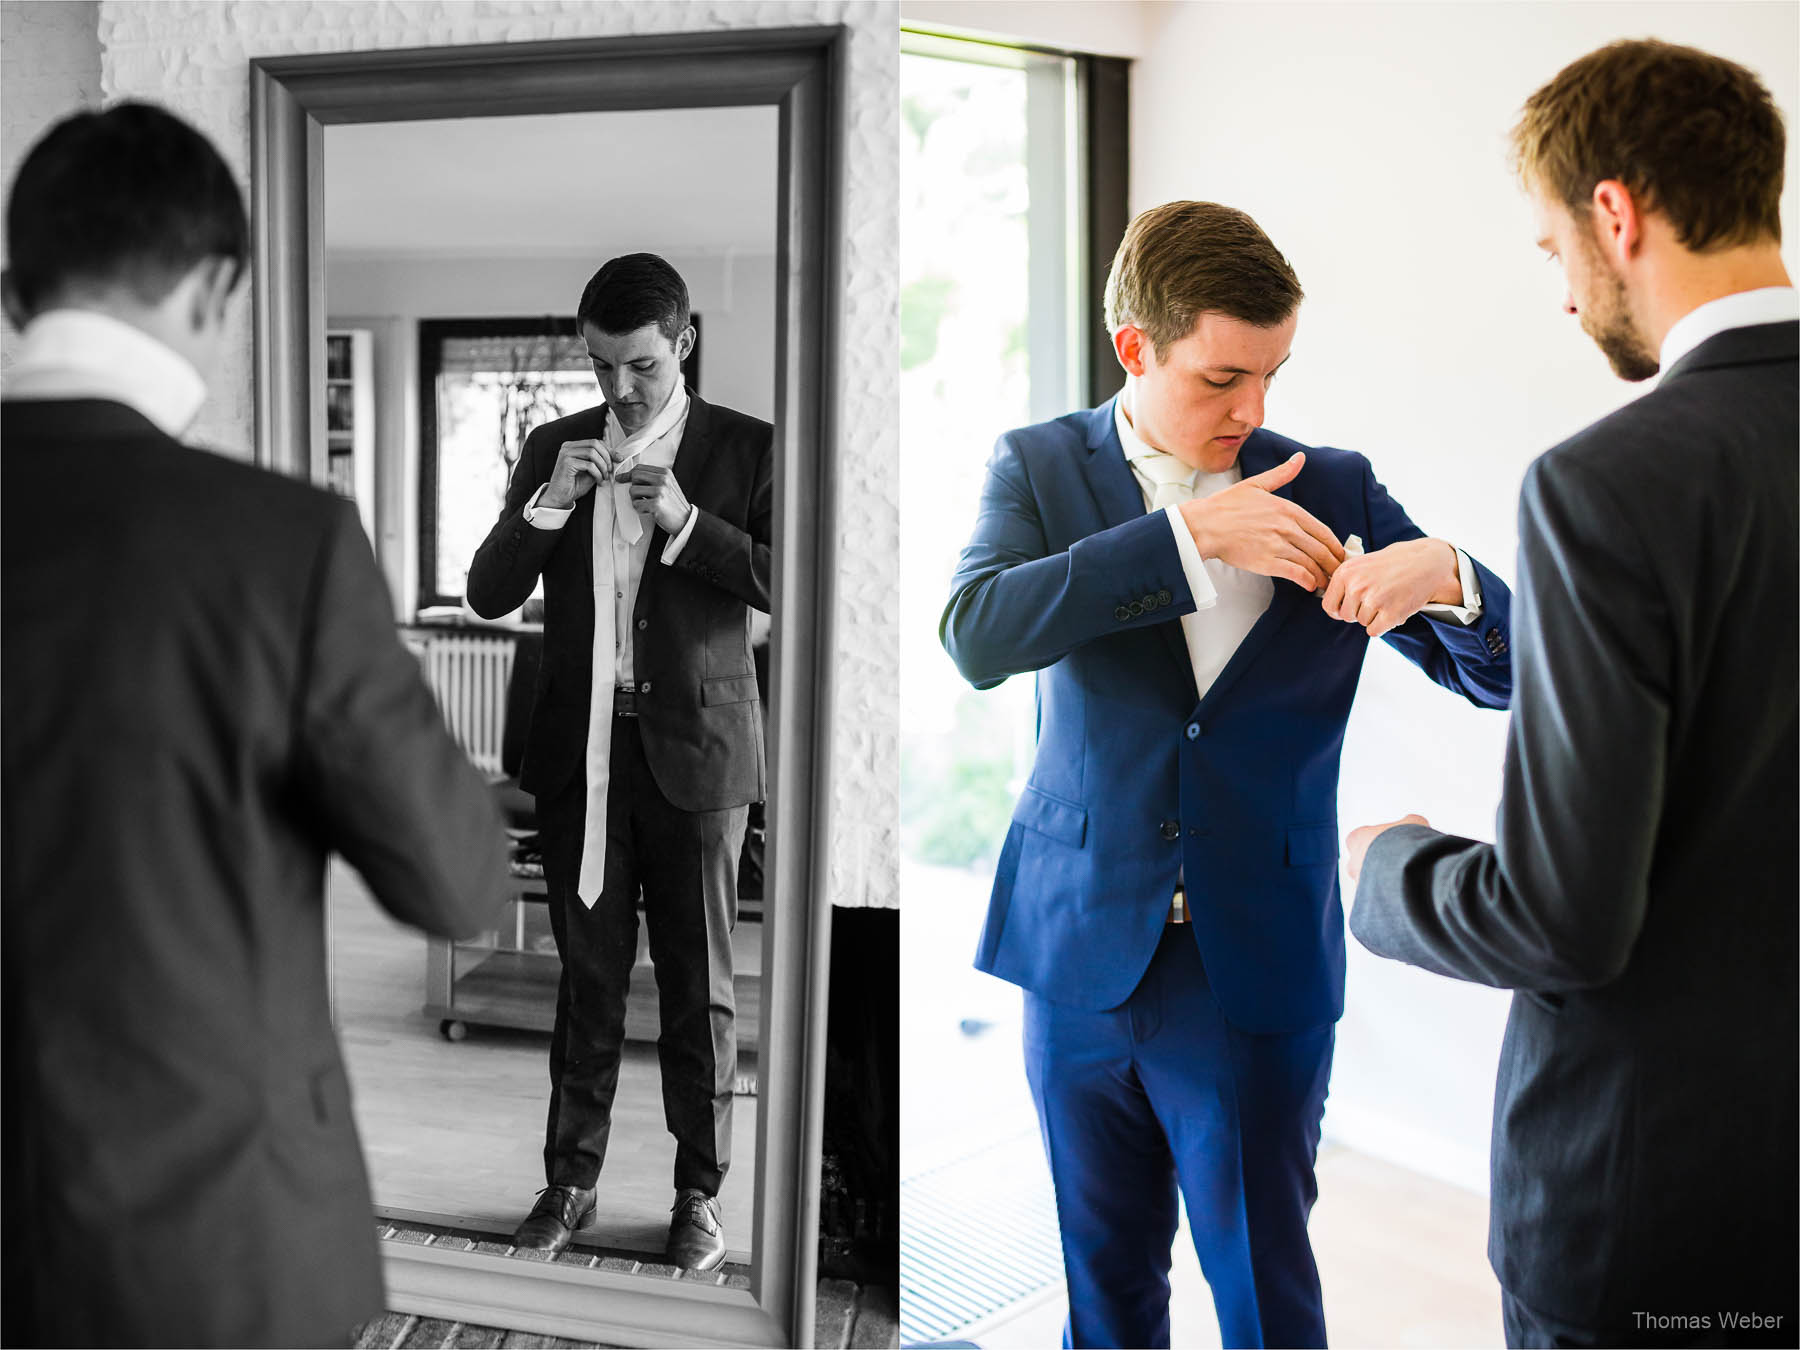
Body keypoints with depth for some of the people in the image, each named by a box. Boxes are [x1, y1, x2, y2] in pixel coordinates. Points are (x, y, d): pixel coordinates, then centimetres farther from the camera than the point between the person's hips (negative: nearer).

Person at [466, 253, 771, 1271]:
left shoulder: (748, 449, -1)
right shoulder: (555, 448, 8)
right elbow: (489, 594, 4)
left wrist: (684, 520, -20)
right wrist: (549, 502, -12)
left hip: (695, 750, -2)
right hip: (581, 752, 3)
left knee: (699, 986, 6)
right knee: (588, 979, 12)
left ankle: (701, 1195, 19)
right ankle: (572, 1182, 24)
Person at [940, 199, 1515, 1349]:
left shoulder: (1334, 490, 0)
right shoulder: (1041, 467, -1)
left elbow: (1502, 672, -1)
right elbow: (978, 636, -19)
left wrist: (1442, 573, -24)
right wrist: (1188, 536, -25)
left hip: (1258, 964, 0)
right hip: (1082, 950, 1)